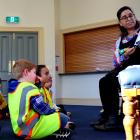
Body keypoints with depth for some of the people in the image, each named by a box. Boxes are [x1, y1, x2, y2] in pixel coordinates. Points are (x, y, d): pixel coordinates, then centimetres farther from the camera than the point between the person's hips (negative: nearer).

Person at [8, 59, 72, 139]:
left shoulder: (13, 88, 9)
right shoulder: (30, 88, -20)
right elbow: (42, 108, -18)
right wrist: (53, 111, 1)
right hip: (31, 130, -10)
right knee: (63, 118, 1)